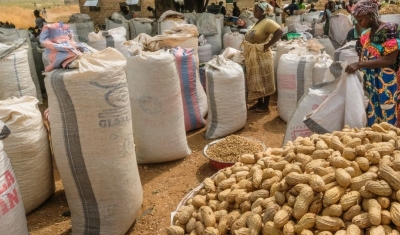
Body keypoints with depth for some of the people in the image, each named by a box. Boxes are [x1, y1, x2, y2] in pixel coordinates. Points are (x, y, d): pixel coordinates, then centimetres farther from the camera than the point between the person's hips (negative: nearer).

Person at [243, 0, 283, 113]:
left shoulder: (267, 22, -16)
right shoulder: (257, 23, 12)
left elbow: (280, 32, -29)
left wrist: (267, 45, -25)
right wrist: (246, 46, 7)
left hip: (262, 57, -9)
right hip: (254, 57, 9)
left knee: (264, 82, 2)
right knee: (257, 81, 16)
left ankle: (265, 107, 12)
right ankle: (259, 103, 28)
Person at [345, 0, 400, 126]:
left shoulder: (389, 31, -13)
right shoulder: (367, 33, 10)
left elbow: (390, 60, -21)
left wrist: (359, 64, -26)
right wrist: (354, 66, 4)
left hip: (384, 86, -7)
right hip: (368, 84, 8)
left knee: (383, 121, 1)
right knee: (369, 120, 13)